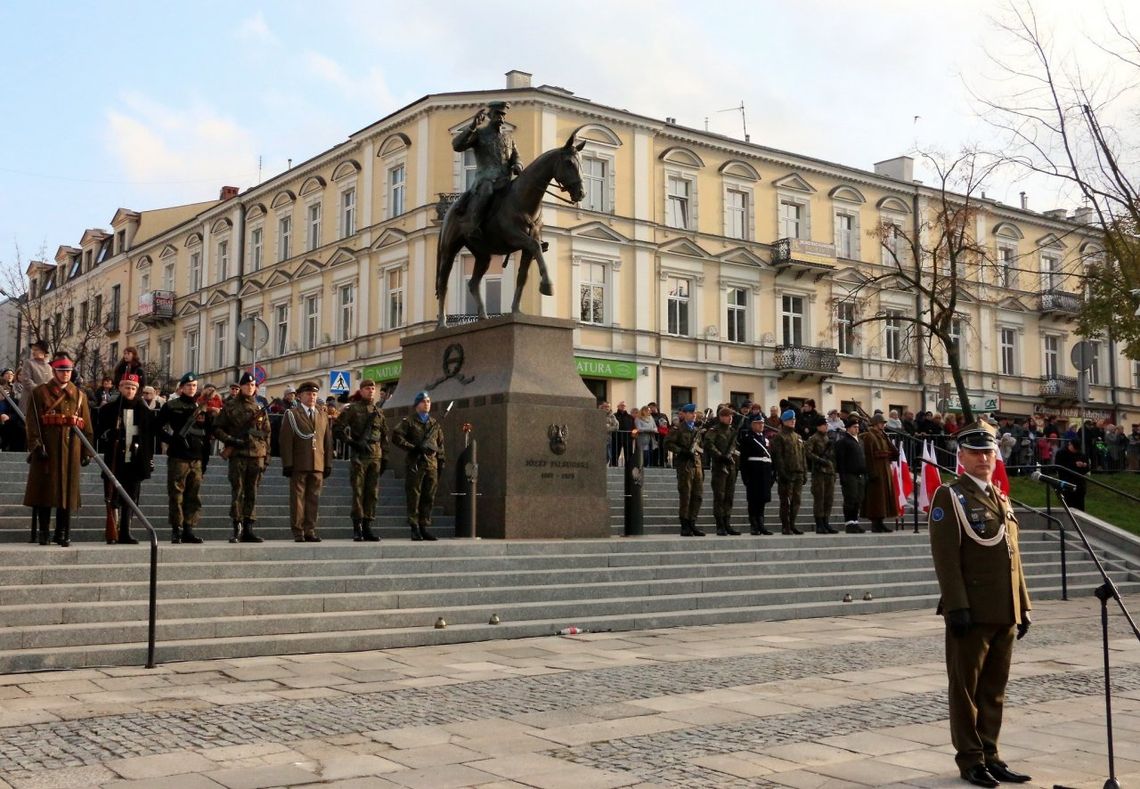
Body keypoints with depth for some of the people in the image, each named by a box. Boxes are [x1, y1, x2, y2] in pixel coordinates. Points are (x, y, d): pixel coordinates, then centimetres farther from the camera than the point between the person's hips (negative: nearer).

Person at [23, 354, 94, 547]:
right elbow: (32, 423, -5)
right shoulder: (39, 393, 3)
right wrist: (36, 446, -15)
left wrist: (87, 451, 6)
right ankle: (43, 533, 8)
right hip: (46, 449, -3)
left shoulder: (79, 395, 13)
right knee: (45, 488, 0)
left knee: (68, 490, 4)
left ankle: (62, 533, 11)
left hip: (71, 449, 3)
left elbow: (86, 426, 11)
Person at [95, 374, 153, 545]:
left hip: (136, 463, 2)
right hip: (115, 462, -2)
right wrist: (107, 434, -18)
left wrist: (150, 459, 8)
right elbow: (98, 430, 4)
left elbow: (150, 437, 12)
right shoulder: (108, 409, 3)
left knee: (130, 499, 5)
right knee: (113, 498, -1)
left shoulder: (144, 411, 9)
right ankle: (112, 532, 3)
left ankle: (125, 533, 11)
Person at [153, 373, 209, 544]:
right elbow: (157, 427, 2)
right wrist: (171, 440, -8)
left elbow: (209, 430, 20)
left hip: (197, 458, 4)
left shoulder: (202, 406, 16)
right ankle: (176, 529, 1)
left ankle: (189, 529, 10)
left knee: (193, 495, 5)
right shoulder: (171, 406, 4)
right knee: (176, 494, -4)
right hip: (178, 457, -4)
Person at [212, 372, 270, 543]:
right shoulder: (230, 406, 4)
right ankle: (237, 528, 0)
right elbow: (217, 429, 3)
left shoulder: (260, 409, 14)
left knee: (252, 494, 5)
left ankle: (248, 529, 9)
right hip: (237, 454, -3)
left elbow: (266, 434, 15)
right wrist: (231, 440, -12)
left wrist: (266, 457, 9)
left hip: (257, 455, 3)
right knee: (237, 492, -4)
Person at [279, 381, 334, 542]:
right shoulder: (292, 415, 4)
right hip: (298, 465, -3)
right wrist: (287, 464, -10)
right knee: (298, 498, -1)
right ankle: (298, 533, 3)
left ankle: (310, 531, 9)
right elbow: (286, 441, -2)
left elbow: (328, 441, 14)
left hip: (318, 465, 3)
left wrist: (328, 464, 8)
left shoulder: (323, 415, 16)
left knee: (313, 499, 4)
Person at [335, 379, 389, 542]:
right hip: (359, 455, -4)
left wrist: (385, 456, 12)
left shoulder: (379, 411, 15)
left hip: (375, 456, 4)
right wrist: (352, 443, -12)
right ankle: (357, 528, -2)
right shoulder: (352, 408, 1)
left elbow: (384, 435, 18)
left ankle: (367, 527, 9)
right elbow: (339, 428, -2)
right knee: (358, 492, -4)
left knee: (373, 492, 4)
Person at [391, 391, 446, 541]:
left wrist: (441, 462, 14)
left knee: (429, 498, 4)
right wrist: (413, 448, -13)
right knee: (414, 496, -4)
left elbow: (440, 445, 22)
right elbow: (396, 437, -7)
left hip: (431, 464, 5)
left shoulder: (435, 424, 19)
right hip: (414, 463, -4)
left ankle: (424, 527, 11)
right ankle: (415, 528, 0)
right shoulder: (408, 422, 3)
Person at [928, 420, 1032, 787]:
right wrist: (957, 607, -19)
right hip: (971, 613, -7)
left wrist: (1023, 606, 13)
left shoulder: (1002, 499, 16)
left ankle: (990, 755, 22)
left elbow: (1013, 556, 17)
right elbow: (946, 558, -13)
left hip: (1005, 613, 7)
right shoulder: (950, 497, -6)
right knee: (967, 688, 4)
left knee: (995, 689, 13)